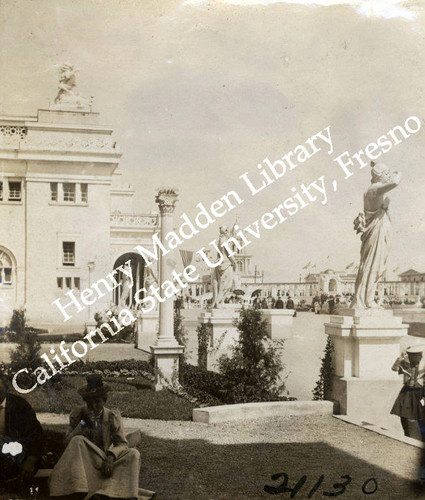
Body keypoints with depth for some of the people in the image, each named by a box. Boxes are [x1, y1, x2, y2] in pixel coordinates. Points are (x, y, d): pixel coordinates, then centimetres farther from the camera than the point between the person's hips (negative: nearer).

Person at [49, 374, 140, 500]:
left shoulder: (113, 417, 2)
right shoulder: (78, 414, 4)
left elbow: (122, 443, -4)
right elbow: (68, 441, -2)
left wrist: (110, 458, -25)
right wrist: (83, 423, -16)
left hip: (104, 461, 1)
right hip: (83, 461, -1)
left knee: (133, 454, -23)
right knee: (77, 441, -30)